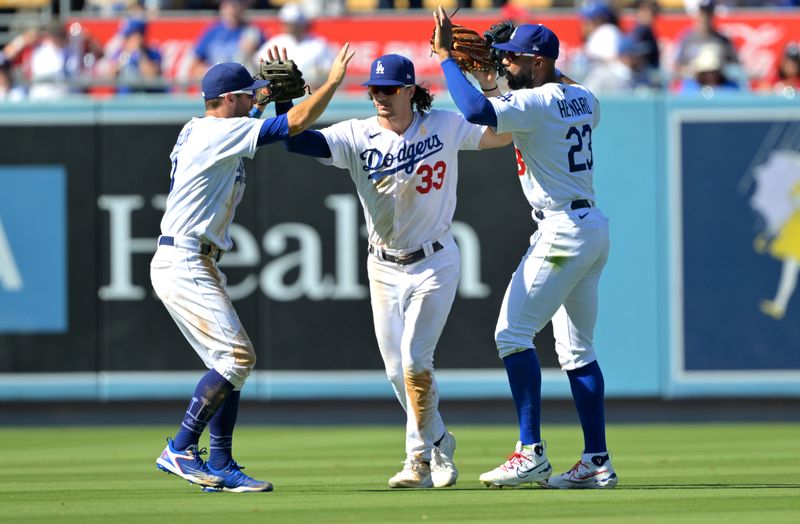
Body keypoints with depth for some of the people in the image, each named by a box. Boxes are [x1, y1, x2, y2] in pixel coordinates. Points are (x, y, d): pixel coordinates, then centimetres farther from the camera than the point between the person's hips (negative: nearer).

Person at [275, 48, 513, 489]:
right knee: (396, 370, 6)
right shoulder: (356, 137, -8)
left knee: (414, 358, -15)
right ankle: (439, 446, 27)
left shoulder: (444, 126, -7)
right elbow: (298, 140, -20)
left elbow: (503, 134, -4)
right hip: (384, 268, 3)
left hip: (434, 263, -3)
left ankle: (419, 459, -2)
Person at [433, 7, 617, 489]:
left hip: (563, 232, -9)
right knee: (577, 348, 12)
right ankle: (598, 462, 11)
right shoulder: (585, 100, 11)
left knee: (513, 333, -8)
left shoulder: (534, 102, -15)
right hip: (594, 229, 9)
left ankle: (532, 452, -13)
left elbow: (477, 111, -30)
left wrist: (447, 57, -18)